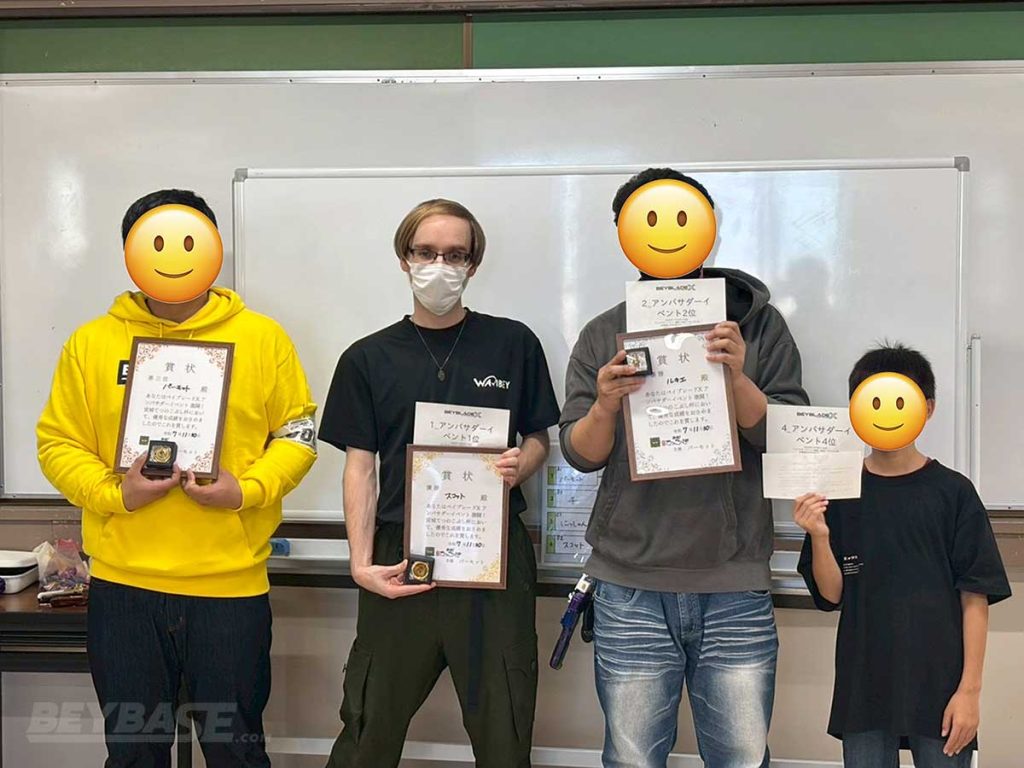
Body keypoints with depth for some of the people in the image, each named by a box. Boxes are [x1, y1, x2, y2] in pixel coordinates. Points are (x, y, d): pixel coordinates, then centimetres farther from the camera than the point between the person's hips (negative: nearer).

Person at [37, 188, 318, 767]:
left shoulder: (262, 338, 2)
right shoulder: (91, 343, 5)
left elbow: (298, 433, 4)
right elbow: (58, 443, 5)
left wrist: (247, 490, -13)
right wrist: (114, 494, -12)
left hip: (231, 581, -1)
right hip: (123, 584, 2)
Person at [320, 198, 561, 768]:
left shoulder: (513, 344, 5)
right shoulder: (369, 359, 6)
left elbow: (539, 439, 12)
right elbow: (361, 467, 5)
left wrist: (522, 465, -11)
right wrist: (362, 563, -7)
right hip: (402, 555, 1)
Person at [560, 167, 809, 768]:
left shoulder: (759, 324, 5)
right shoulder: (604, 336, 8)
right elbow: (580, 455, 4)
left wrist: (737, 379, -19)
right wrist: (604, 407, -17)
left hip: (735, 588, 0)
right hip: (631, 588, 1)